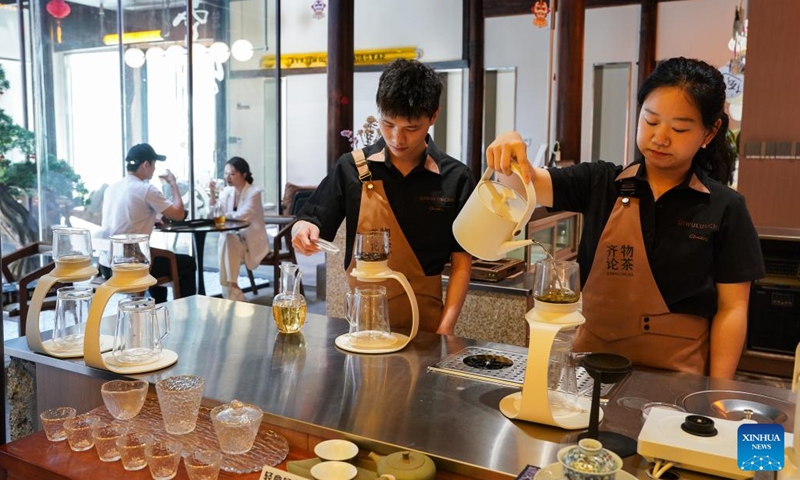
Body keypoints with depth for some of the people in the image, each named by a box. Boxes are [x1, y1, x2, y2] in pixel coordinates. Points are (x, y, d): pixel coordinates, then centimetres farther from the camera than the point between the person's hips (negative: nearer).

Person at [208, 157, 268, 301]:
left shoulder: (254, 193, -9)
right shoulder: (226, 192, 9)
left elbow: (241, 217, -20)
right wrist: (213, 193, -6)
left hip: (252, 241, -5)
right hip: (233, 238, 5)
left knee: (229, 240, -32)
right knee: (225, 241, -29)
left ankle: (231, 287, -28)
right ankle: (233, 294, -27)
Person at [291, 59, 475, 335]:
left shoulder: (455, 178, -2)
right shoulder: (352, 168, -1)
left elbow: (461, 261, 1)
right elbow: (311, 224, 7)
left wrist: (446, 329, -8)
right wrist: (303, 231, -16)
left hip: (424, 322, 0)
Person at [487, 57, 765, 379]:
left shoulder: (725, 208, 1)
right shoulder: (599, 183, 4)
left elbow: (732, 307, 1)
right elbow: (532, 184, -8)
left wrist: (717, 392, -7)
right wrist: (510, 156, -30)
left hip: (676, 374, 0)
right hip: (592, 361, 1)